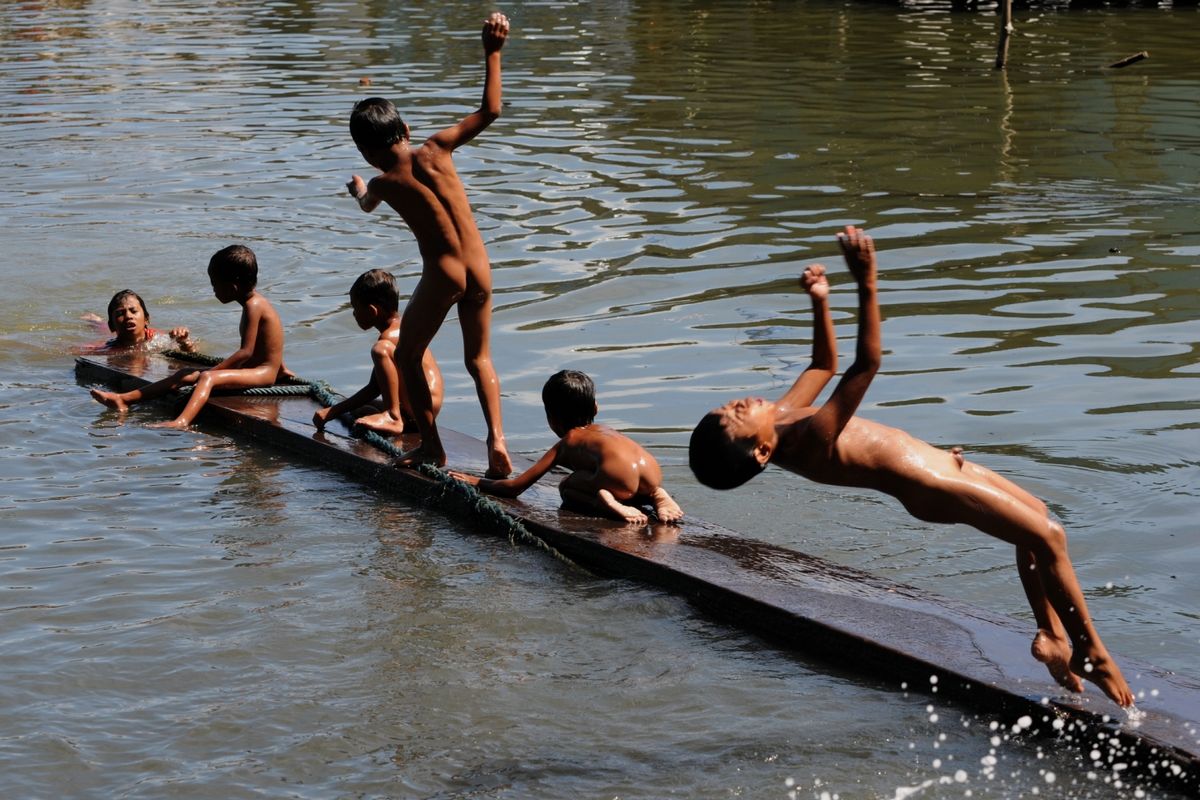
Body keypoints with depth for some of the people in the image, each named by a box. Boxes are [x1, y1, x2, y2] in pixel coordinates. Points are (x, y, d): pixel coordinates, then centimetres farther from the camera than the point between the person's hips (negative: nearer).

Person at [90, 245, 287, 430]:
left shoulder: (253, 306, -17)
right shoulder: (255, 302, 15)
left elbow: (246, 351, -24)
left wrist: (213, 370, -22)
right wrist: (279, 368, 42)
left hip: (263, 374, -10)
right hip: (254, 370, 10)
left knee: (208, 377, -33)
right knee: (186, 374, 3)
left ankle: (181, 422, -60)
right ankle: (124, 399, -3)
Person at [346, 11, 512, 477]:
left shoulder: (384, 183, -4)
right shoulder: (436, 150, 0)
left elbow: (366, 204, 23)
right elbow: (490, 111, 4)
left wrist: (358, 190, 47)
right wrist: (492, 53, 8)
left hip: (442, 276, -4)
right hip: (480, 269, 4)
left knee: (407, 357, 17)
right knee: (479, 358, 19)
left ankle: (431, 447, 17)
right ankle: (496, 436, -1)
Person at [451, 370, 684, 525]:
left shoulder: (566, 444, 21)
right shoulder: (604, 431, 36)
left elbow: (514, 487, 22)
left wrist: (477, 481, 37)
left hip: (620, 478, -5)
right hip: (653, 475, 5)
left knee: (566, 487, 16)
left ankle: (607, 502, -14)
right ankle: (658, 496, 6)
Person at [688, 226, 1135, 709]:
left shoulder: (780, 417, -3)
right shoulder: (809, 442, -31)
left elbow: (824, 365, 14)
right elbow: (866, 364, -40)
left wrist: (820, 303, 1)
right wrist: (866, 285, -47)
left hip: (935, 464, 10)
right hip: (930, 487, -10)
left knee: (1035, 515, 21)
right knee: (1048, 537, -6)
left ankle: (1052, 636, 26)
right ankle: (1091, 654, 5)